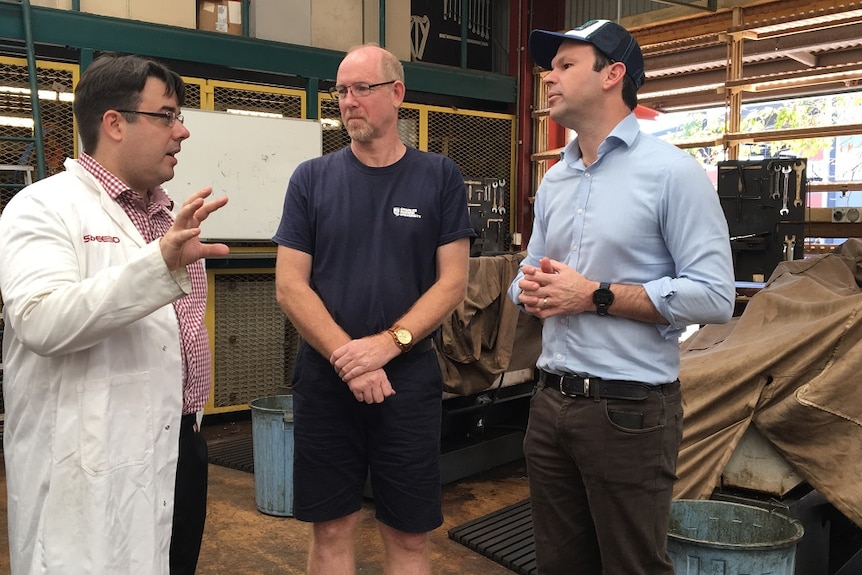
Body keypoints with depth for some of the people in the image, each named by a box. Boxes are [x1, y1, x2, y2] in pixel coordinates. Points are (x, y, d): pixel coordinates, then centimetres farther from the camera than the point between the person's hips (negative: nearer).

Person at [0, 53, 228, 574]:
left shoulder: (169, 215, 14)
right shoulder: (45, 208, -10)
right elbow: (42, 321, -27)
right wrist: (161, 262, -36)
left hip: (179, 449, 7)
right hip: (94, 469, -7)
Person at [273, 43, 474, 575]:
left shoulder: (440, 178, 0)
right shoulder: (312, 180, 2)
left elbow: (453, 281, -4)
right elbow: (290, 286, -3)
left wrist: (386, 344, -16)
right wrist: (347, 357, -14)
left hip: (410, 376, -1)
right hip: (324, 377, 1)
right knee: (332, 530, 12)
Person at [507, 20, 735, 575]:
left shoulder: (672, 171, -11)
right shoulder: (554, 180, 12)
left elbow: (714, 294, -17)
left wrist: (595, 297, -18)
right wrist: (530, 288, -6)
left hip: (630, 409, -7)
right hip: (550, 401, 7)